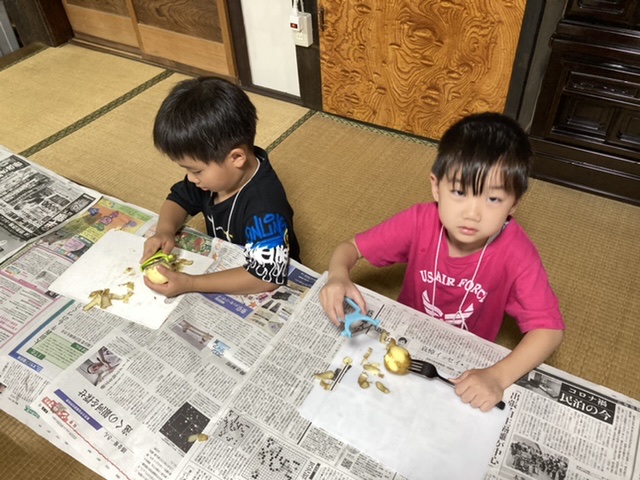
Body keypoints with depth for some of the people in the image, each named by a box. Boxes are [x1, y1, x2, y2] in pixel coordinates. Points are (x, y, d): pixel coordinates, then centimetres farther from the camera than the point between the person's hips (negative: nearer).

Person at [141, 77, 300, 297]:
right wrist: (165, 231, -15)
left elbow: (267, 276, -36)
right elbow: (179, 199, 6)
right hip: (222, 270, 8)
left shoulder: (264, 205, -33)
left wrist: (190, 284, -34)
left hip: (257, 293, -7)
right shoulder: (214, 170, -10)